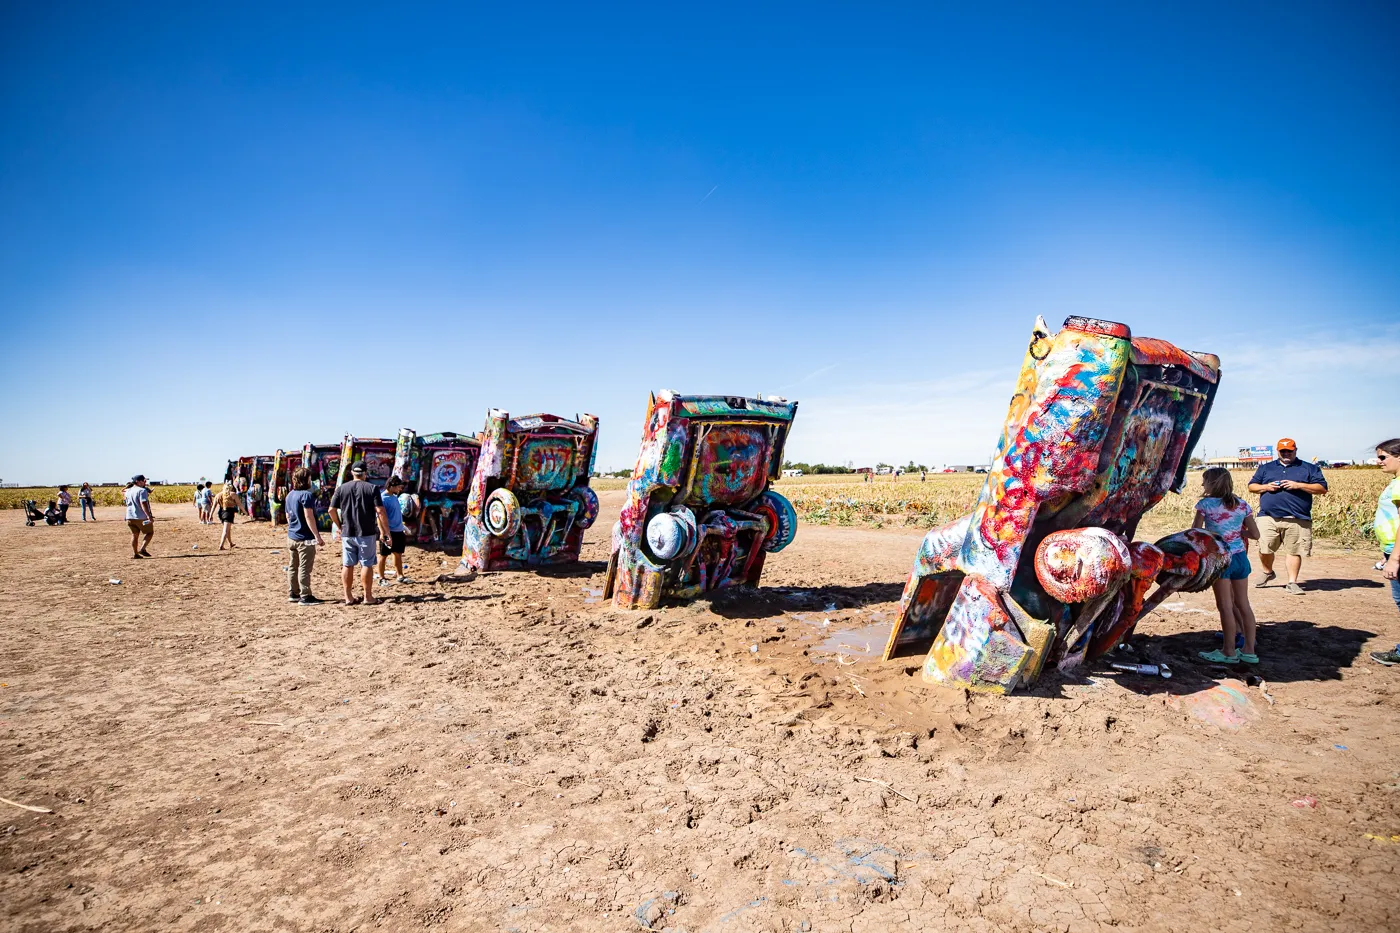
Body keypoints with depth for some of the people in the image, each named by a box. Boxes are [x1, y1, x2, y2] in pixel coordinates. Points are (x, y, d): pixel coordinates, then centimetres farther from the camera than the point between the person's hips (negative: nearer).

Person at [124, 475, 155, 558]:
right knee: (150, 532, 7)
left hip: (130, 517, 7)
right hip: (141, 517, -7)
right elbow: (143, 504, -24)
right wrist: (149, 516, -28)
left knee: (135, 535, 14)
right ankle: (142, 549, -9)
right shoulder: (142, 491, -14)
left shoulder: (127, 491, 11)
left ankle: (135, 554, 13)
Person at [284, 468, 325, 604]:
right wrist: (318, 536, -19)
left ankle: (293, 594, 22)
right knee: (305, 568, -4)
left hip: (291, 537, 9)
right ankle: (305, 597, 0)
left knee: (293, 566, 15)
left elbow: (288, 517, 18)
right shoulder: (306, 494, -15)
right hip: (305, 538, -9)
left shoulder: (290, 495, 11)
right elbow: (309, 517, -20)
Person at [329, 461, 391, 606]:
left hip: (347, 533, 3)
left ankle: (348, 597, 15)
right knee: (367, 564, 2)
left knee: (347, 565, 9)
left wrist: (339, 526, 17)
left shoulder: (341, 488, 4)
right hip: (366, 533, -3)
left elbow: (332, 510, 3)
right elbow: (380, 511, -11)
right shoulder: (372, 488, -5)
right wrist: (386, 532, -8)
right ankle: (368, 597, 5)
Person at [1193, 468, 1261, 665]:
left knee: (1225, 606, 1)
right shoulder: (1242, 504, 4)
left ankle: (1229, 652, 8)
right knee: (1243, 604, 12)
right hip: (1240, 556, 5)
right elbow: (1255, 534, 3)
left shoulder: (1206, 504, -10)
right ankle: (1249, 650, 17)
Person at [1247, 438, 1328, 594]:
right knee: (1264, 549, -3)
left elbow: (1322, 488, 4)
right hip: (1268, 517, 1)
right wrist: (1266, 487, -3)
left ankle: (1292, 583, 7)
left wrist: (1298, 485, -8)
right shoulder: (1265, 468, 19)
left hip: (1297, 519, -1)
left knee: (1294, 551, -3)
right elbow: (1251, 486, 17)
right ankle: (1268, 573, 23)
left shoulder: (1309, 468, 13)